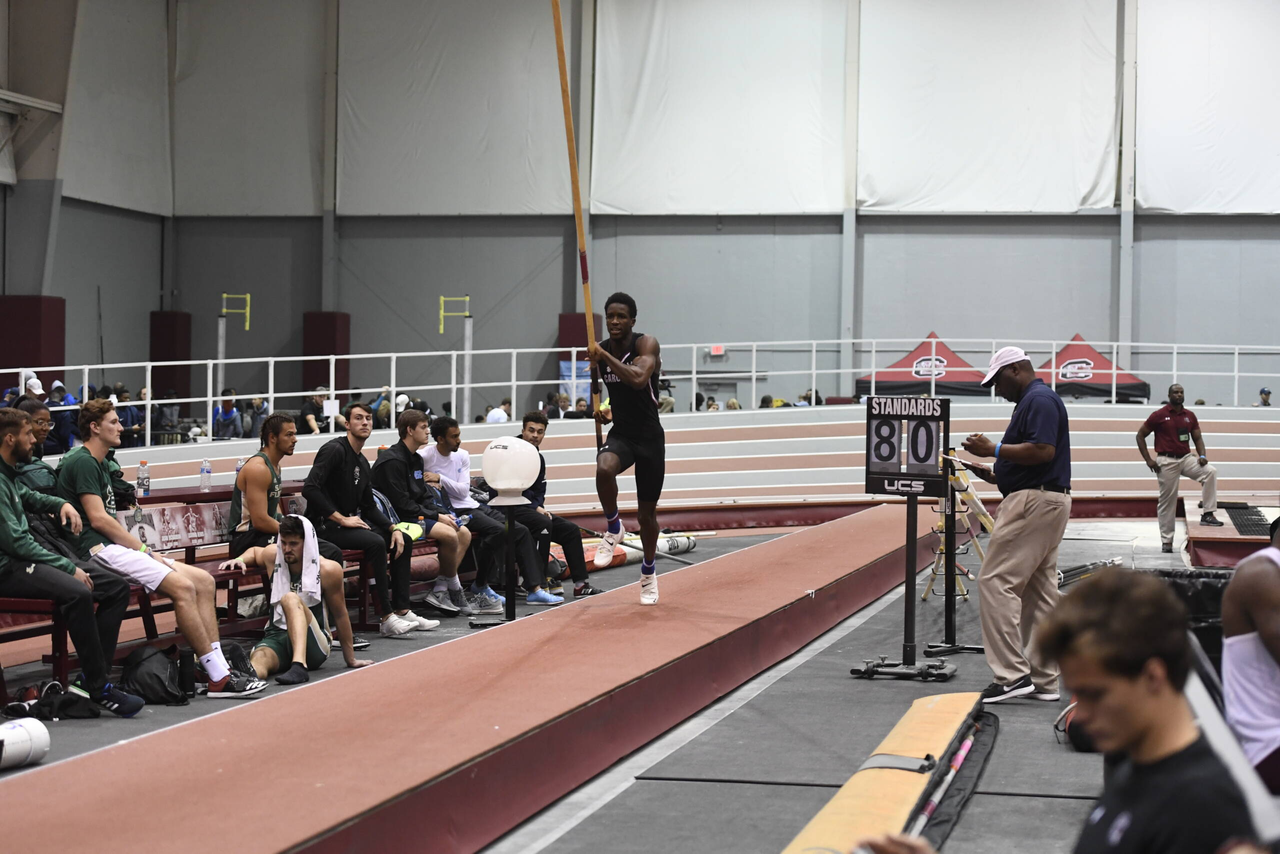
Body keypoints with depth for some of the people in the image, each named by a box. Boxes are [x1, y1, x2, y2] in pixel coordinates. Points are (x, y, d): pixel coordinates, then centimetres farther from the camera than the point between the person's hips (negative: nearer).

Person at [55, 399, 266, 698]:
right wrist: (144, 550, -11)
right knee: (182, 586, -26)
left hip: (113, 547, 10)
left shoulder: (101, 464, 25)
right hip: (97, 550, -10)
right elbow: (98, 519, -15)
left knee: (204, 581, -2)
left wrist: (144, 550, 7)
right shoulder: (82, 462, -7)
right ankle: (219, 678, -25)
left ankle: (220, 670, -10)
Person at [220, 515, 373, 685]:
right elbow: (255, 551, 30)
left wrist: (350, 659, 10)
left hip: (314, 646, -3)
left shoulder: (327, 570, -7)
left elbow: (340, 615, 3)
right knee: (259, 658, -36)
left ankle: (299, 666, -55)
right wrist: (239, 560, 7)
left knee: (290, 599, -33)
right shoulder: (272, 555, 4)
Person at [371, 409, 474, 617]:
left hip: (418, 514, 10)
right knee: (449, 535, -24)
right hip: (399, 518, -10)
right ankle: (453, 589, -4)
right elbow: (402, 503, -19)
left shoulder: (415, 459, 16)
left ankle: (439, 591, -6)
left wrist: (443, 513, -2)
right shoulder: (392, 460, -15)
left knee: (464, 534, -2)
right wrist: (436, 516, -16)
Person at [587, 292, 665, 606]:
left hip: (649, 436, -2)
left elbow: (638, 379, -33)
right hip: (620, 435, 3)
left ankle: (649, 571, 33)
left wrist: (605, 357, -31)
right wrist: (609, 411, 1)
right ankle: (612, 527, -9)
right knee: (604, 469, -35)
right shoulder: (601, 350, 2)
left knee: (647, 512, 8)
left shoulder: (647, 344, -13)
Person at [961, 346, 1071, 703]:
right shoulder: (1035, 400, 21)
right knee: (1039, 590, 10)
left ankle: (1012, 673, -15)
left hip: (1035, 501, -11)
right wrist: (994, 475, 15)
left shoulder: (1039, 400, -12)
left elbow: (1043, 450, -23)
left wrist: (994, 449, -16)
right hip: (1047, 500, 11)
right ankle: (1044, 681, 12)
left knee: (996, 581, -12)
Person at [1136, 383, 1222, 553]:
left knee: (1210, 471, -21)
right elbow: (1140, 435, -1)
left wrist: (1202, 456, -7)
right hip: (1166, 461, -3)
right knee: (1167, 500, 1)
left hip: (1186, 458, 3)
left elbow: (1197, 438, 12)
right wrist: (1148, 460, -8)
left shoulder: (1189, 415, 5)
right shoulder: (1159, 415, -5)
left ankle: (1207, 514, -15)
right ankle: (1166, 540, 11)